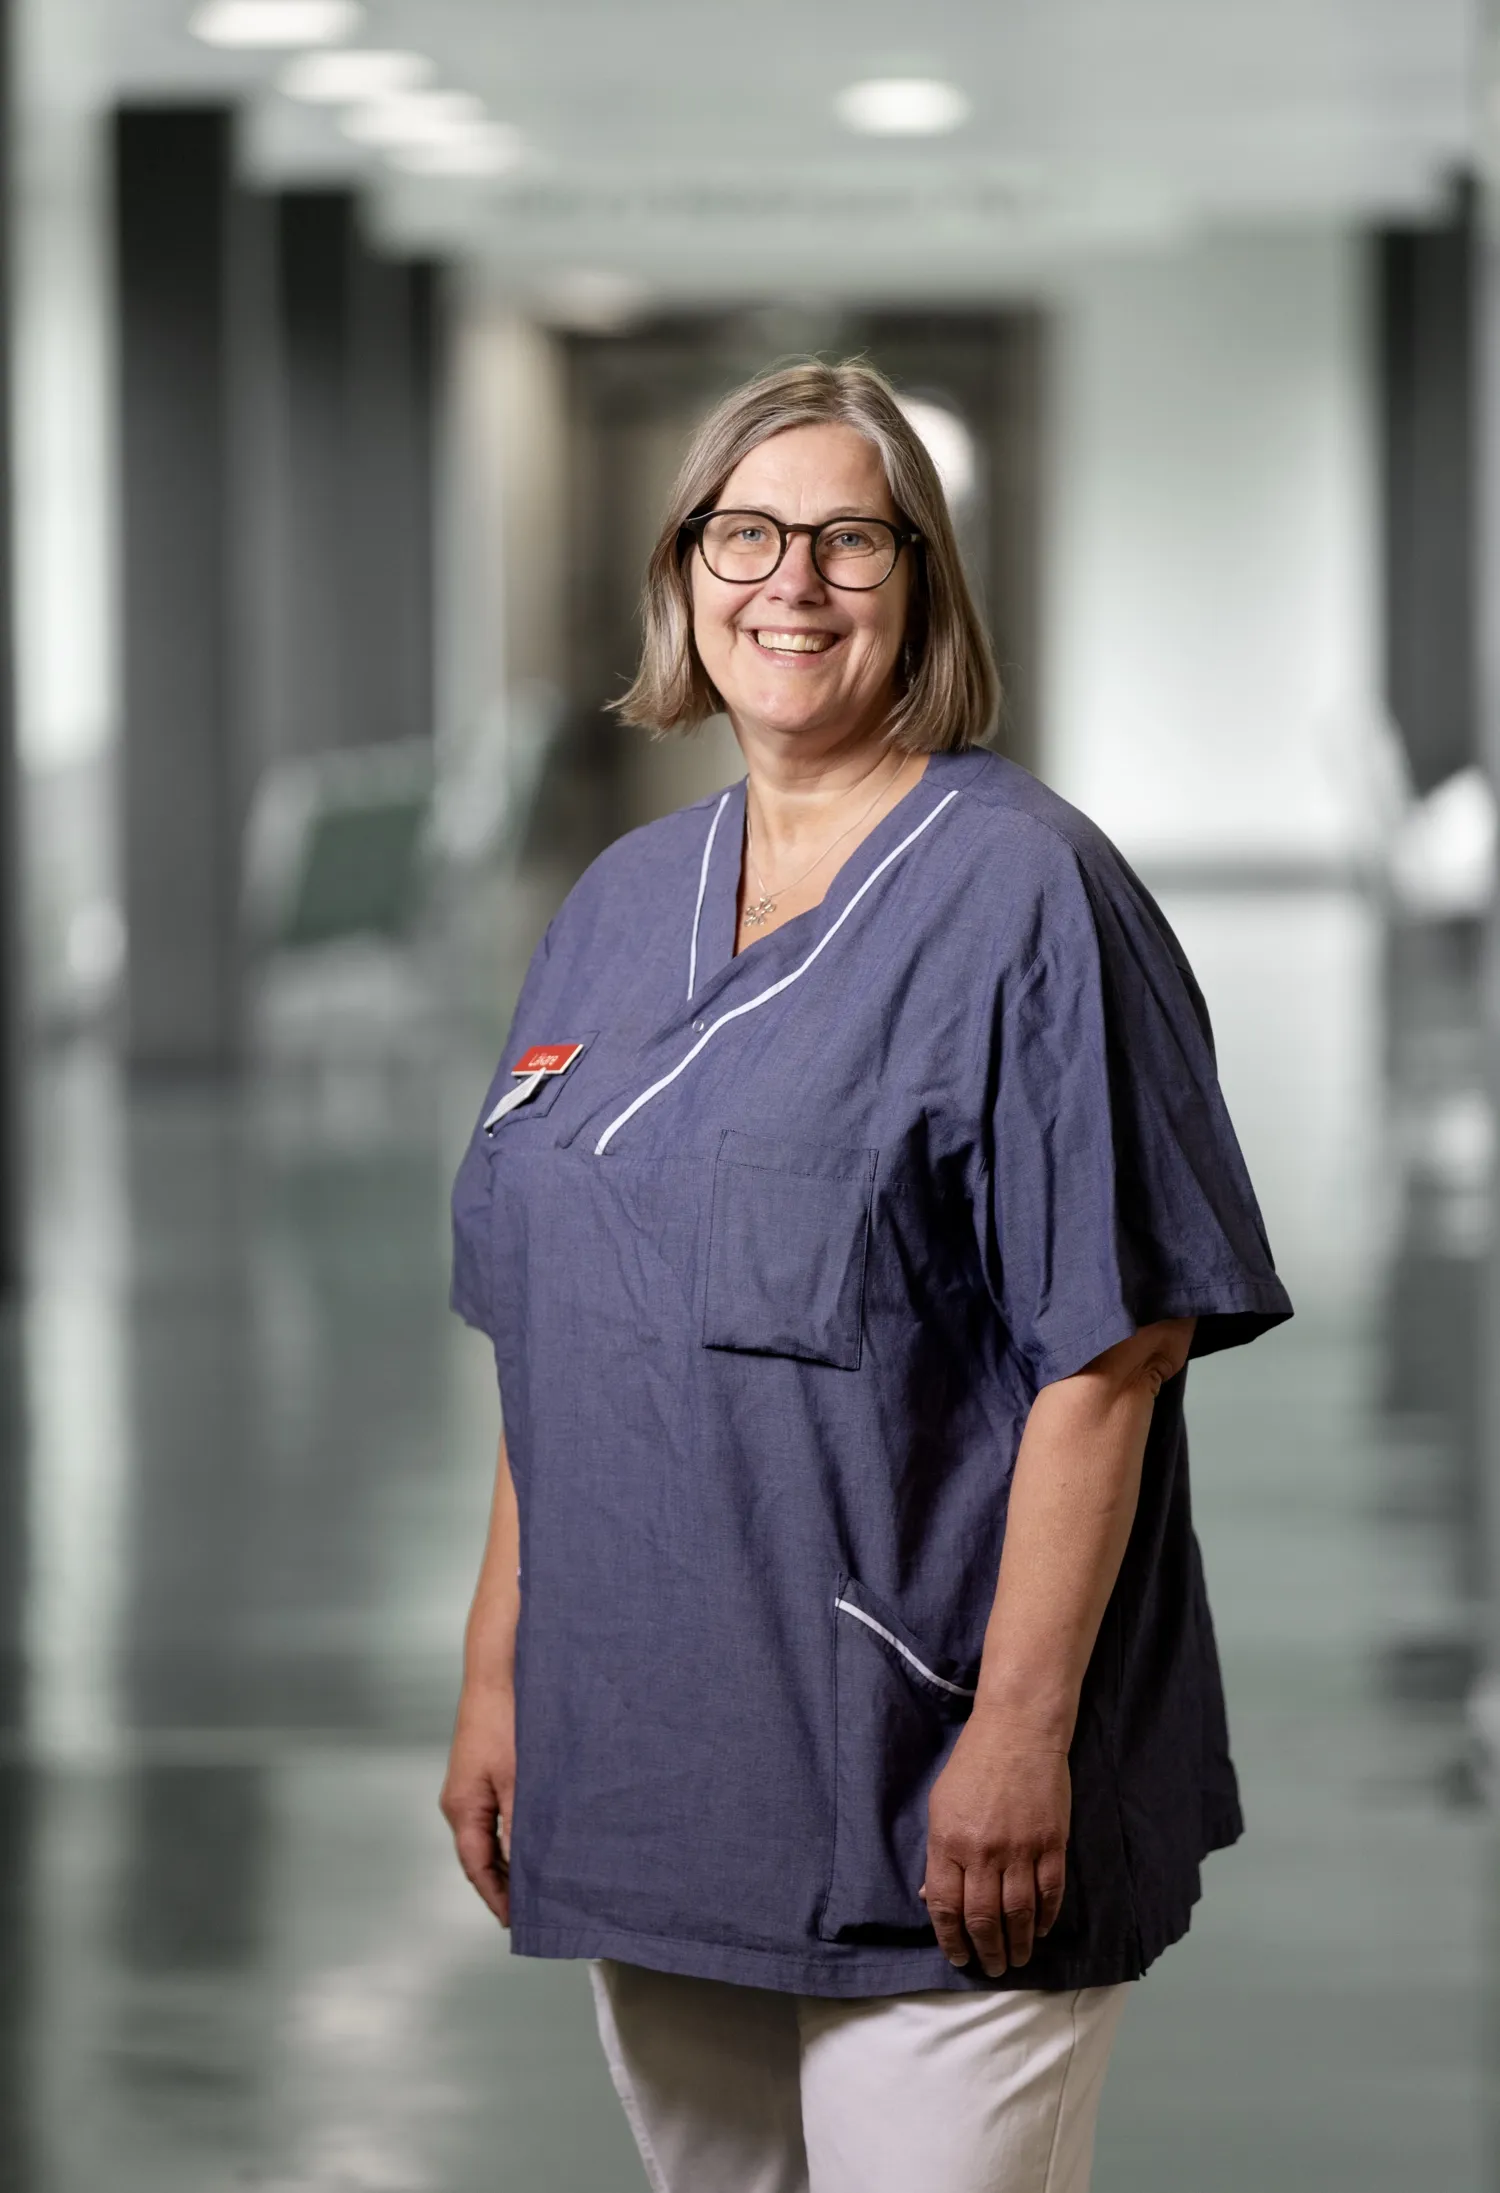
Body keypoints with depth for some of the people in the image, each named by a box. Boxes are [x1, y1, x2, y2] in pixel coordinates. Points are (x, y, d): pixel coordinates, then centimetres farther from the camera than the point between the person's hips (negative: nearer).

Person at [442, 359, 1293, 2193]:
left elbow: (1112, 1352, -14)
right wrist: (498, 1681, 12)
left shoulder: (1023, 893, -9)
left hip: (929, 1813, -6)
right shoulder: (623, 904, 12)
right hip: (640, 1788, 6)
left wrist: (1020, 1733, -19)